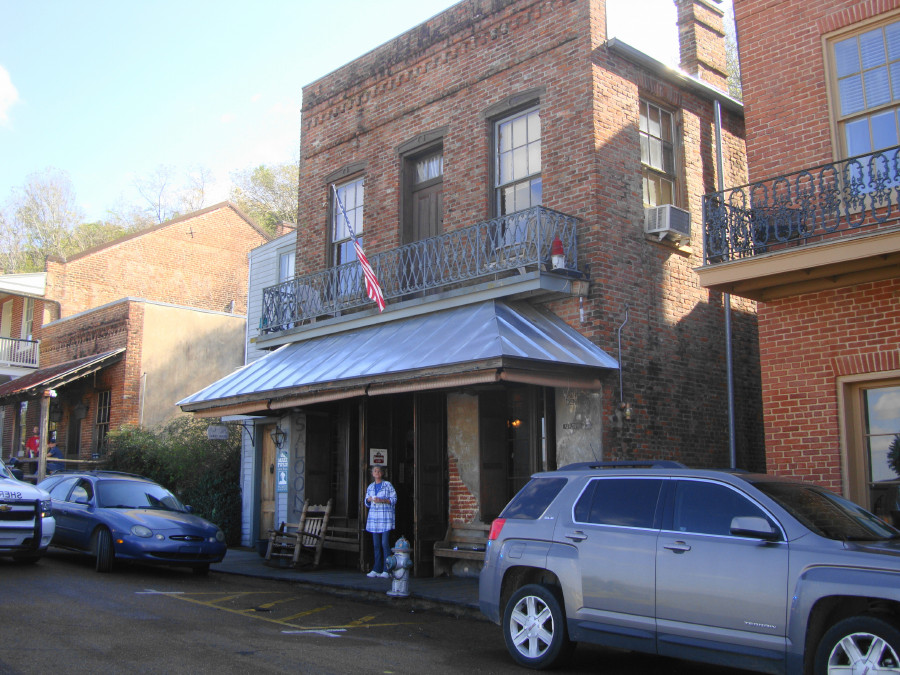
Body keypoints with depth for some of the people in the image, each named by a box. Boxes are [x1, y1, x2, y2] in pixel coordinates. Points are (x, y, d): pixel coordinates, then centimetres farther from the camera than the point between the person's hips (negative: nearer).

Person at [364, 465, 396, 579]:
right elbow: (367, 503, 20)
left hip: (386, 517, -5)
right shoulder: (370, 487, 15)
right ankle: (377, 570, 8)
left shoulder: (388, 485, 0)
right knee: (376, 545, 5)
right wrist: (368, 500, -3)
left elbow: (394, 499, -3)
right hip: (374, 516, 5)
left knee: (385, 543, -10)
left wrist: (382, 500, -16)